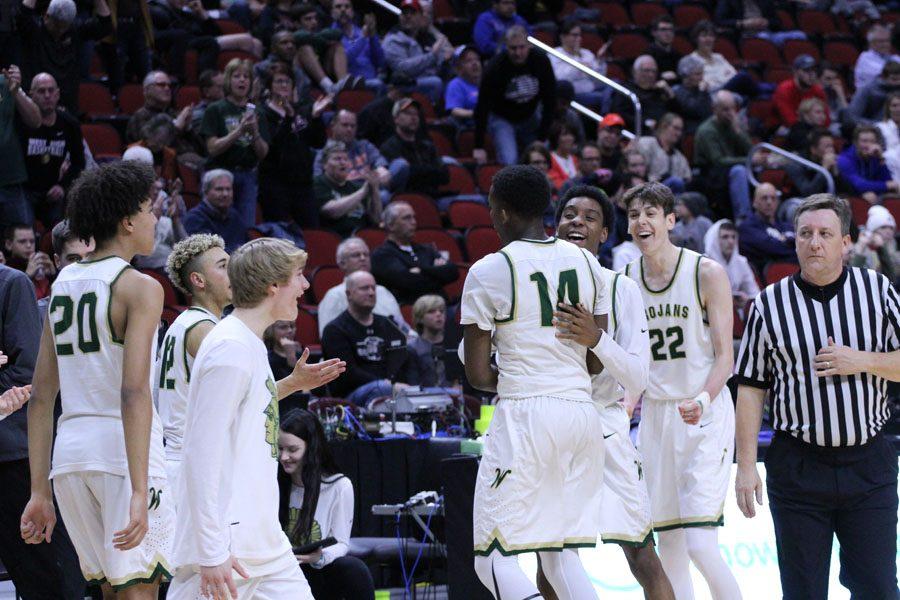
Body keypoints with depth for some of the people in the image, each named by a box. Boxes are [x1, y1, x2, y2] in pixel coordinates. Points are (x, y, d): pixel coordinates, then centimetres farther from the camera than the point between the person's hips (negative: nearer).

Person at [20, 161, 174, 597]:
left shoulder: (62, 286, 15)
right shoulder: (139, 287, -7)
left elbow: (40, 398, 14)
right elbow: (134, 393, -18)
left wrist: (39, 492, 16)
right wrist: (139, 492, -23)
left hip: (70, 451, 7)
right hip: (123, 449, -7)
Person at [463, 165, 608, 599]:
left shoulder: (488, 272, -7)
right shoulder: (585, 262, 9)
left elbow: (477, 375, -5)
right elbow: (597, 360, 12)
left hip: (524, 416, -6)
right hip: (583, 413, 6)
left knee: (495, 561, -1)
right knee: (560, 554, 15)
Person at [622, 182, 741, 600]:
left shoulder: (707, 273, -8)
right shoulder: (625, 280, 6)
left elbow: (724, 356, -8)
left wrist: (703, 400, -25)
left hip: (705, 414, -5)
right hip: (655, 415, 5)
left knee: (700, 545, -16)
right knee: (669, 546, 6)